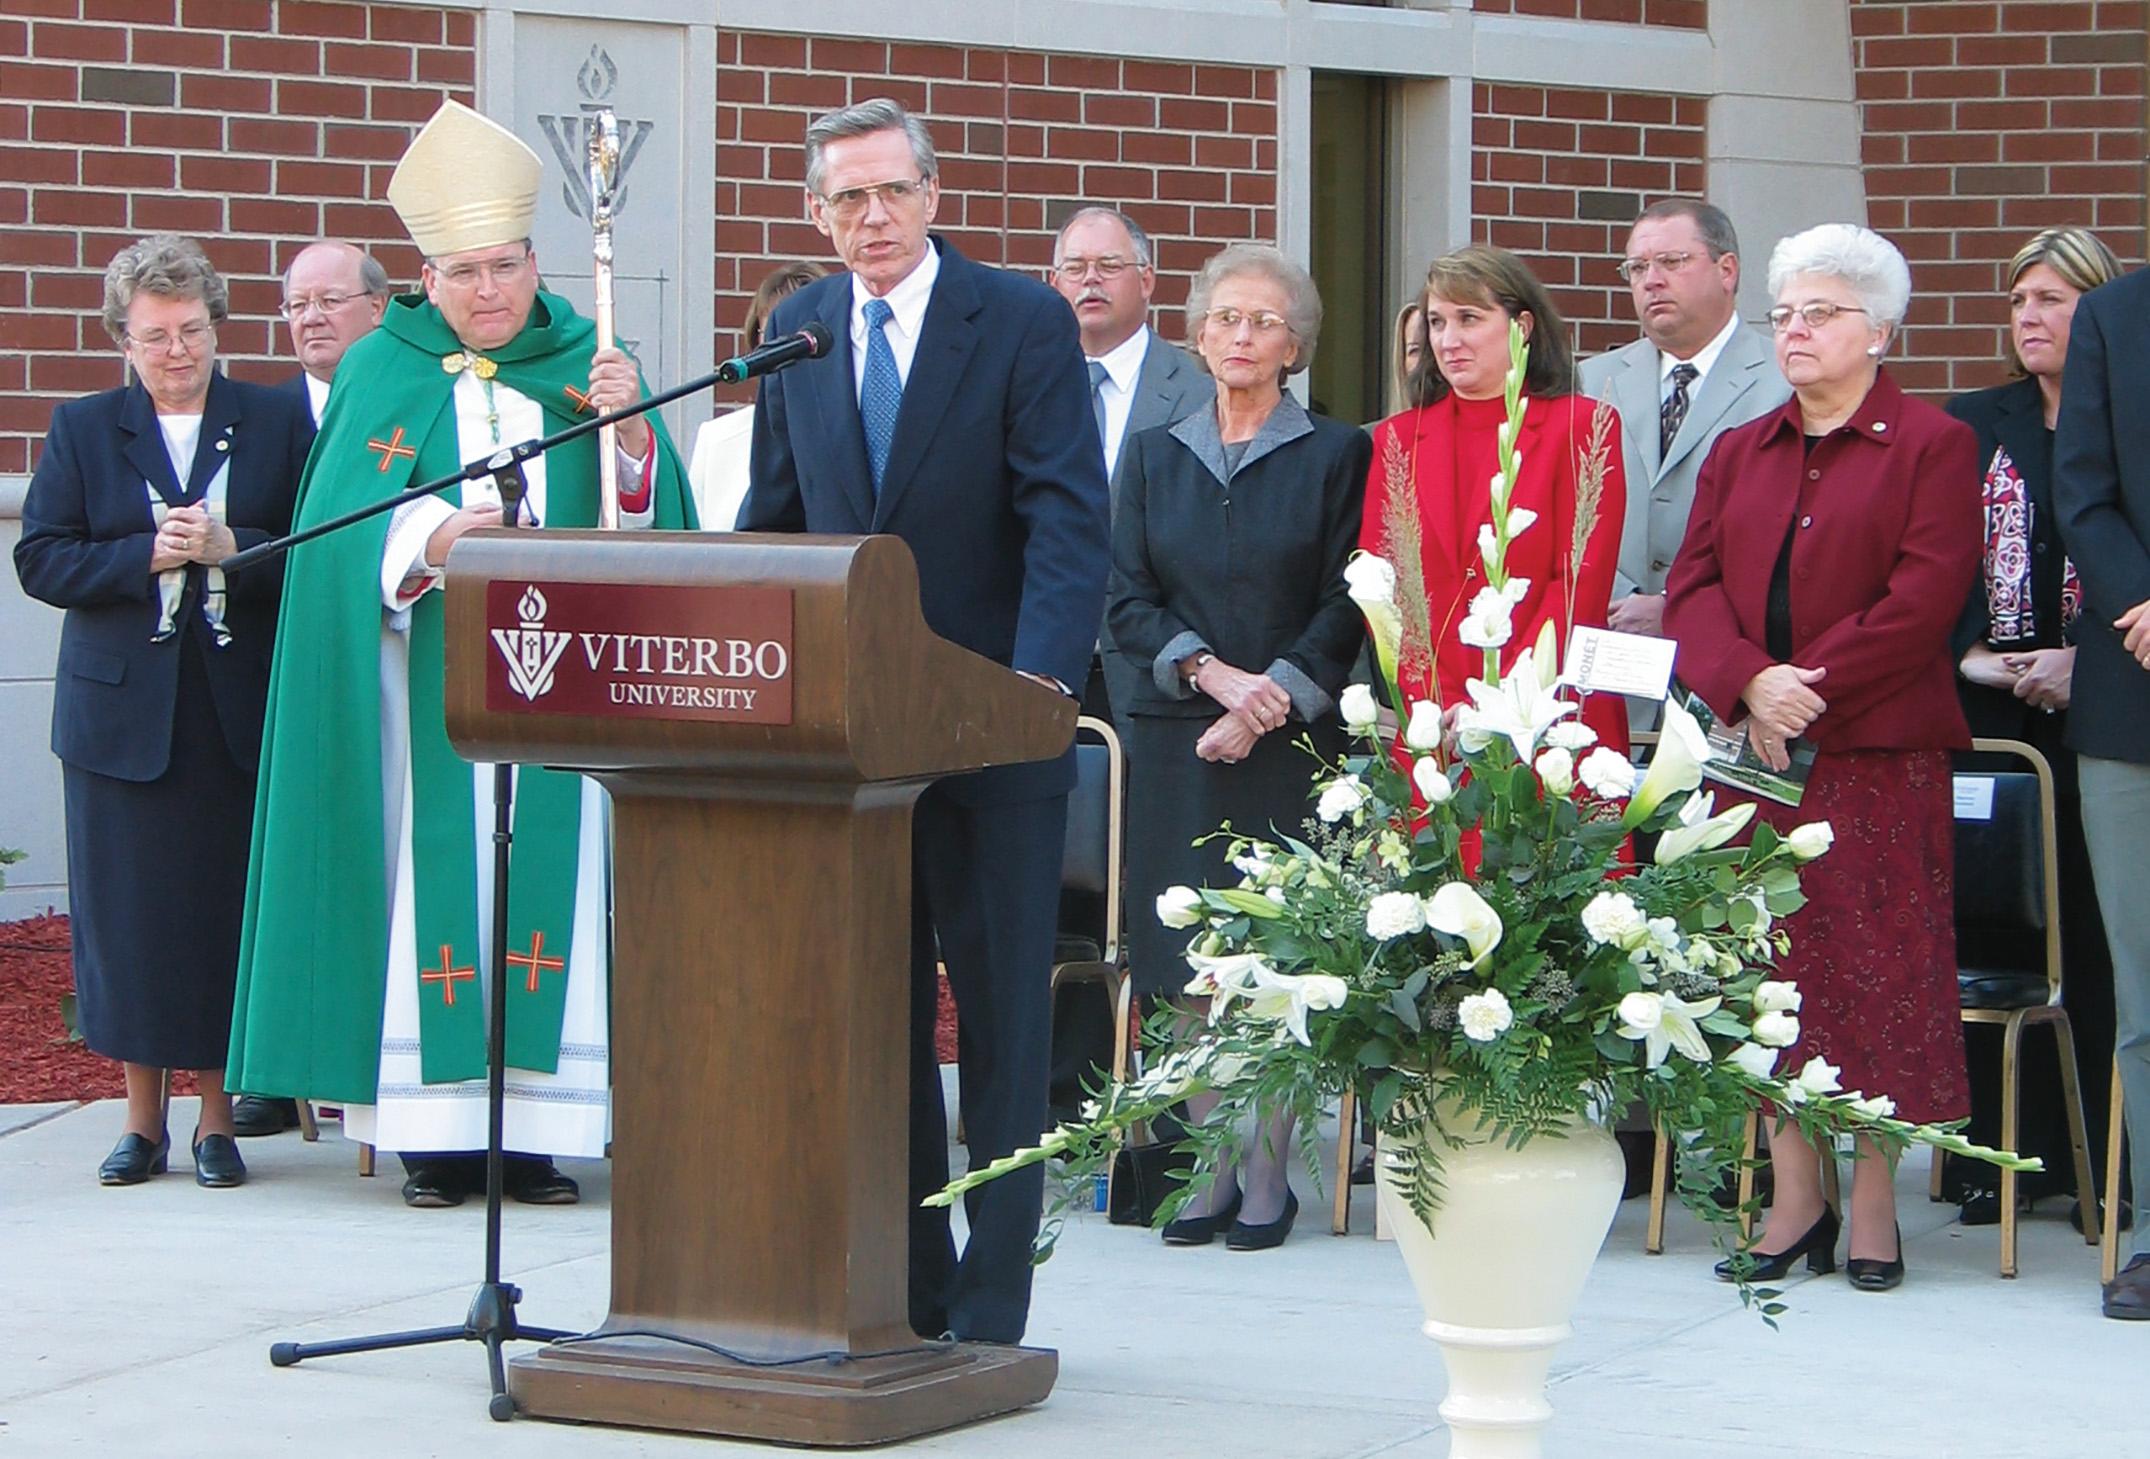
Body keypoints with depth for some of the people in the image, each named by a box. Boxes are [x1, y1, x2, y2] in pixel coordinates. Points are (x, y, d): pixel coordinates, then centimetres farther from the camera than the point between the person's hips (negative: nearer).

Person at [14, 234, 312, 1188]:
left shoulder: (279, 423, 6)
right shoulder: (81, 431, 8)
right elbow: (41, 561, 0)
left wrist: (228, 547, -16)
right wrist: (148, 555, -13)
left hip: (241, 710, -1)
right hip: (122, 712, 1)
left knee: (228, 911, 1)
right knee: (129, 919, 3)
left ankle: (218, 1118, 11)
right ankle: (142, 1119, 14)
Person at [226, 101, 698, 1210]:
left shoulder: (581, 363, 11)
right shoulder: (385, 372, 6)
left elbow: (645, 525, 2)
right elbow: (342, 530, -6)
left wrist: (632, 433, -16)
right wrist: (428, 542, -24)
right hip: (428, 695, -1)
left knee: (547, 878, -2)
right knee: (436, 882, -5)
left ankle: (534, 1124, 2)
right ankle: (437, 1131, -1)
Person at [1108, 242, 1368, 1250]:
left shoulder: (1336, 455, 4)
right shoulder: (1153, 455, 13)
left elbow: (1347, 610, -2)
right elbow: (1129, 602, 6)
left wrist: (1270, 702, -12)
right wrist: (1212, 673, -10)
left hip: (1293, 742, -3)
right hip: (1177, 743, 3)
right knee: (1192, 961, 2)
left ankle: (1268, 1180, 1)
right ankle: (1212, 1173, 9)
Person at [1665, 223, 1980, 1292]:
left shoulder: (1932, 445, 1)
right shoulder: (1739, 453, 17)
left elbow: (1926, 596, -10)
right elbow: (1693, 584, 7)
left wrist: (1814, 685, -14)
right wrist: (1750, 684, -11)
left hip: (1878, 751, -5)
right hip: (1753, 749, 5)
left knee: (1877, 966, -4)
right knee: (1772, 968, 3)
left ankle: (1875, 1207, 3)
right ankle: (1794, 1200, 9)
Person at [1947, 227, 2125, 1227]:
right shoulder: (1971, 428, 12)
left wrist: (2084, 663, -12)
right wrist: (1969, 654, -4)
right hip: (1987, 713, 3)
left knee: (2091, 932, -1)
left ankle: (2096, 1155, 5)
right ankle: (2002, 1149, 7)